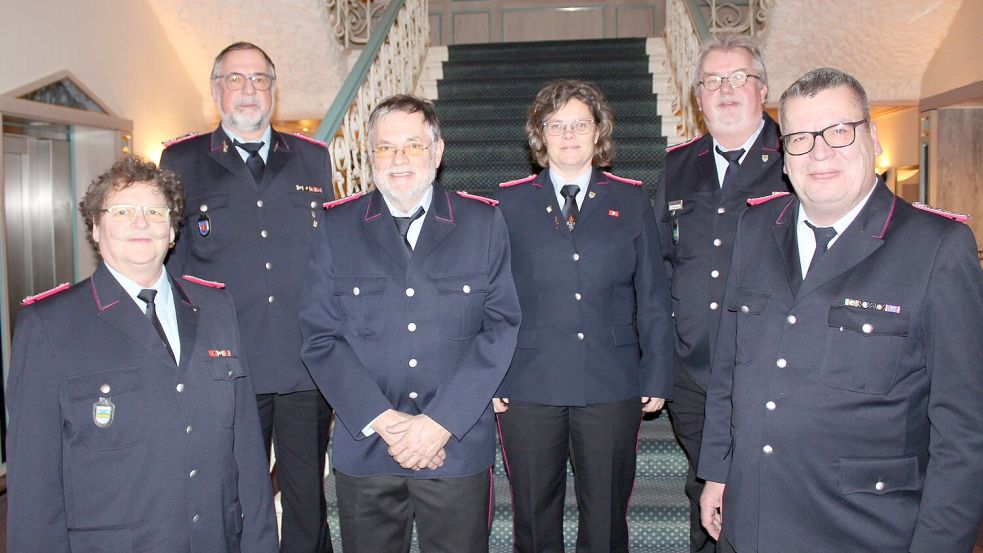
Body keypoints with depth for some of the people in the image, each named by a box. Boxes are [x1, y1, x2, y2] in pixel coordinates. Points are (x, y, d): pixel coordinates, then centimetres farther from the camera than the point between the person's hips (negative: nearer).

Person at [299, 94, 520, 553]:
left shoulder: (484, 223, 2)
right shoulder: (336, 227, 3)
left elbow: (500, 327, -4)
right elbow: (320, 337, -1)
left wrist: (441, 421, -11)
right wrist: (384, 421, -11)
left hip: (459, 447, 0)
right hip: (363, 447, 1)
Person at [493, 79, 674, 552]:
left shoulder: (631, 201, 6)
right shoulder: (510, 202, 4)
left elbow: (653, 297, 6)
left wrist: (657, 376, 2)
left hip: (612, 387, 1)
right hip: (527, 388, 0)